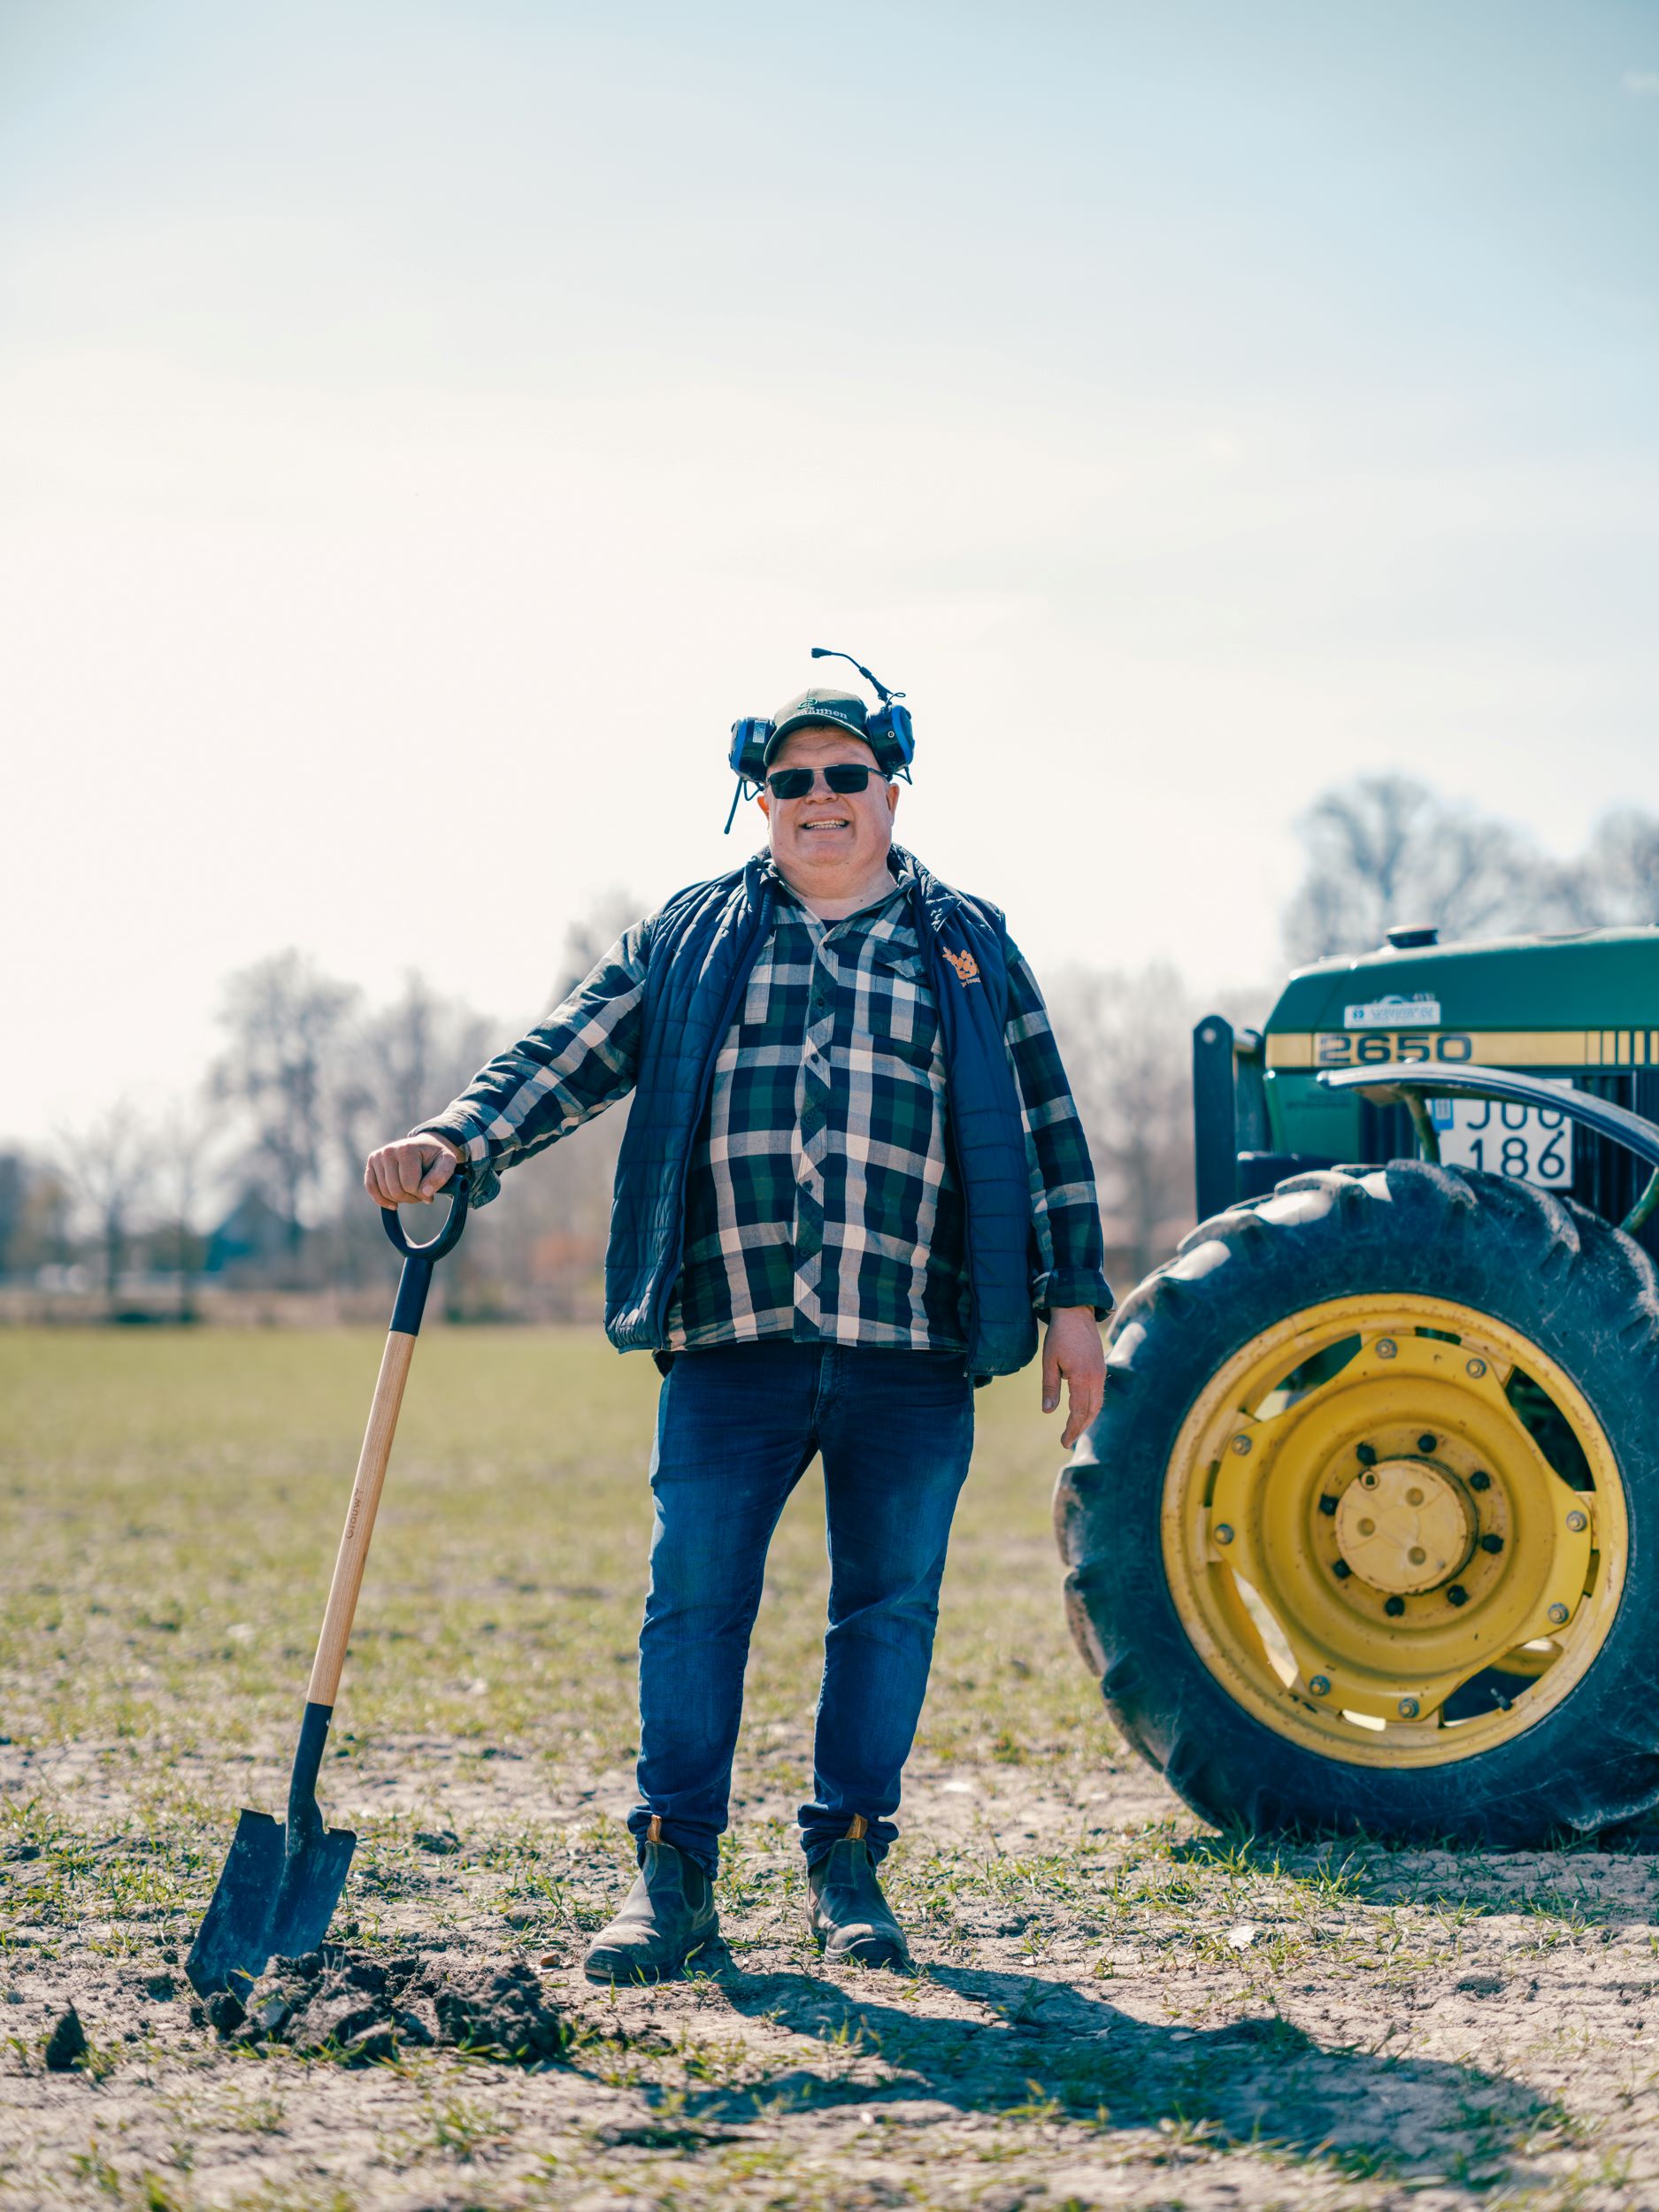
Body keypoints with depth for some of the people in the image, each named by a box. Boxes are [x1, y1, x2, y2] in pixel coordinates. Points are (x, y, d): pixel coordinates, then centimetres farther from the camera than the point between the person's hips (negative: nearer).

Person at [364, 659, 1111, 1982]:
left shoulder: (968, 945, 13)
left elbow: (1046, 1129, 12)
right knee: (695, 1598, -3)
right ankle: (675, 1874, 6)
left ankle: (850, 1870, 15)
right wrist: (456, 1142, -8)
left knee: (890, 1602, 4)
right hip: (731, 1341, 0)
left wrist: (1074, 1298, 6)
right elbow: (570, 1057, 8)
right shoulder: (688, 939, 14)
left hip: (914, 1346, 0)